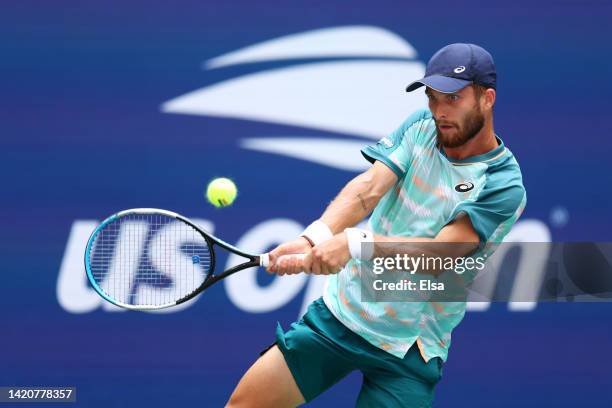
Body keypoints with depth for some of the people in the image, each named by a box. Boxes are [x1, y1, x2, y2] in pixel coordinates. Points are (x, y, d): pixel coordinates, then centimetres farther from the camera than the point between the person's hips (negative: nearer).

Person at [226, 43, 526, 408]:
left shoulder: (504, 185, -14)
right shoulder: (421, 126, 1)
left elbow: (440, 254, -26)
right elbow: (369, 187, -14)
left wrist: (355, 244, -40)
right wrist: (315, 237, -34)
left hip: (409, 351, -4)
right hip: (339, 311, 4)